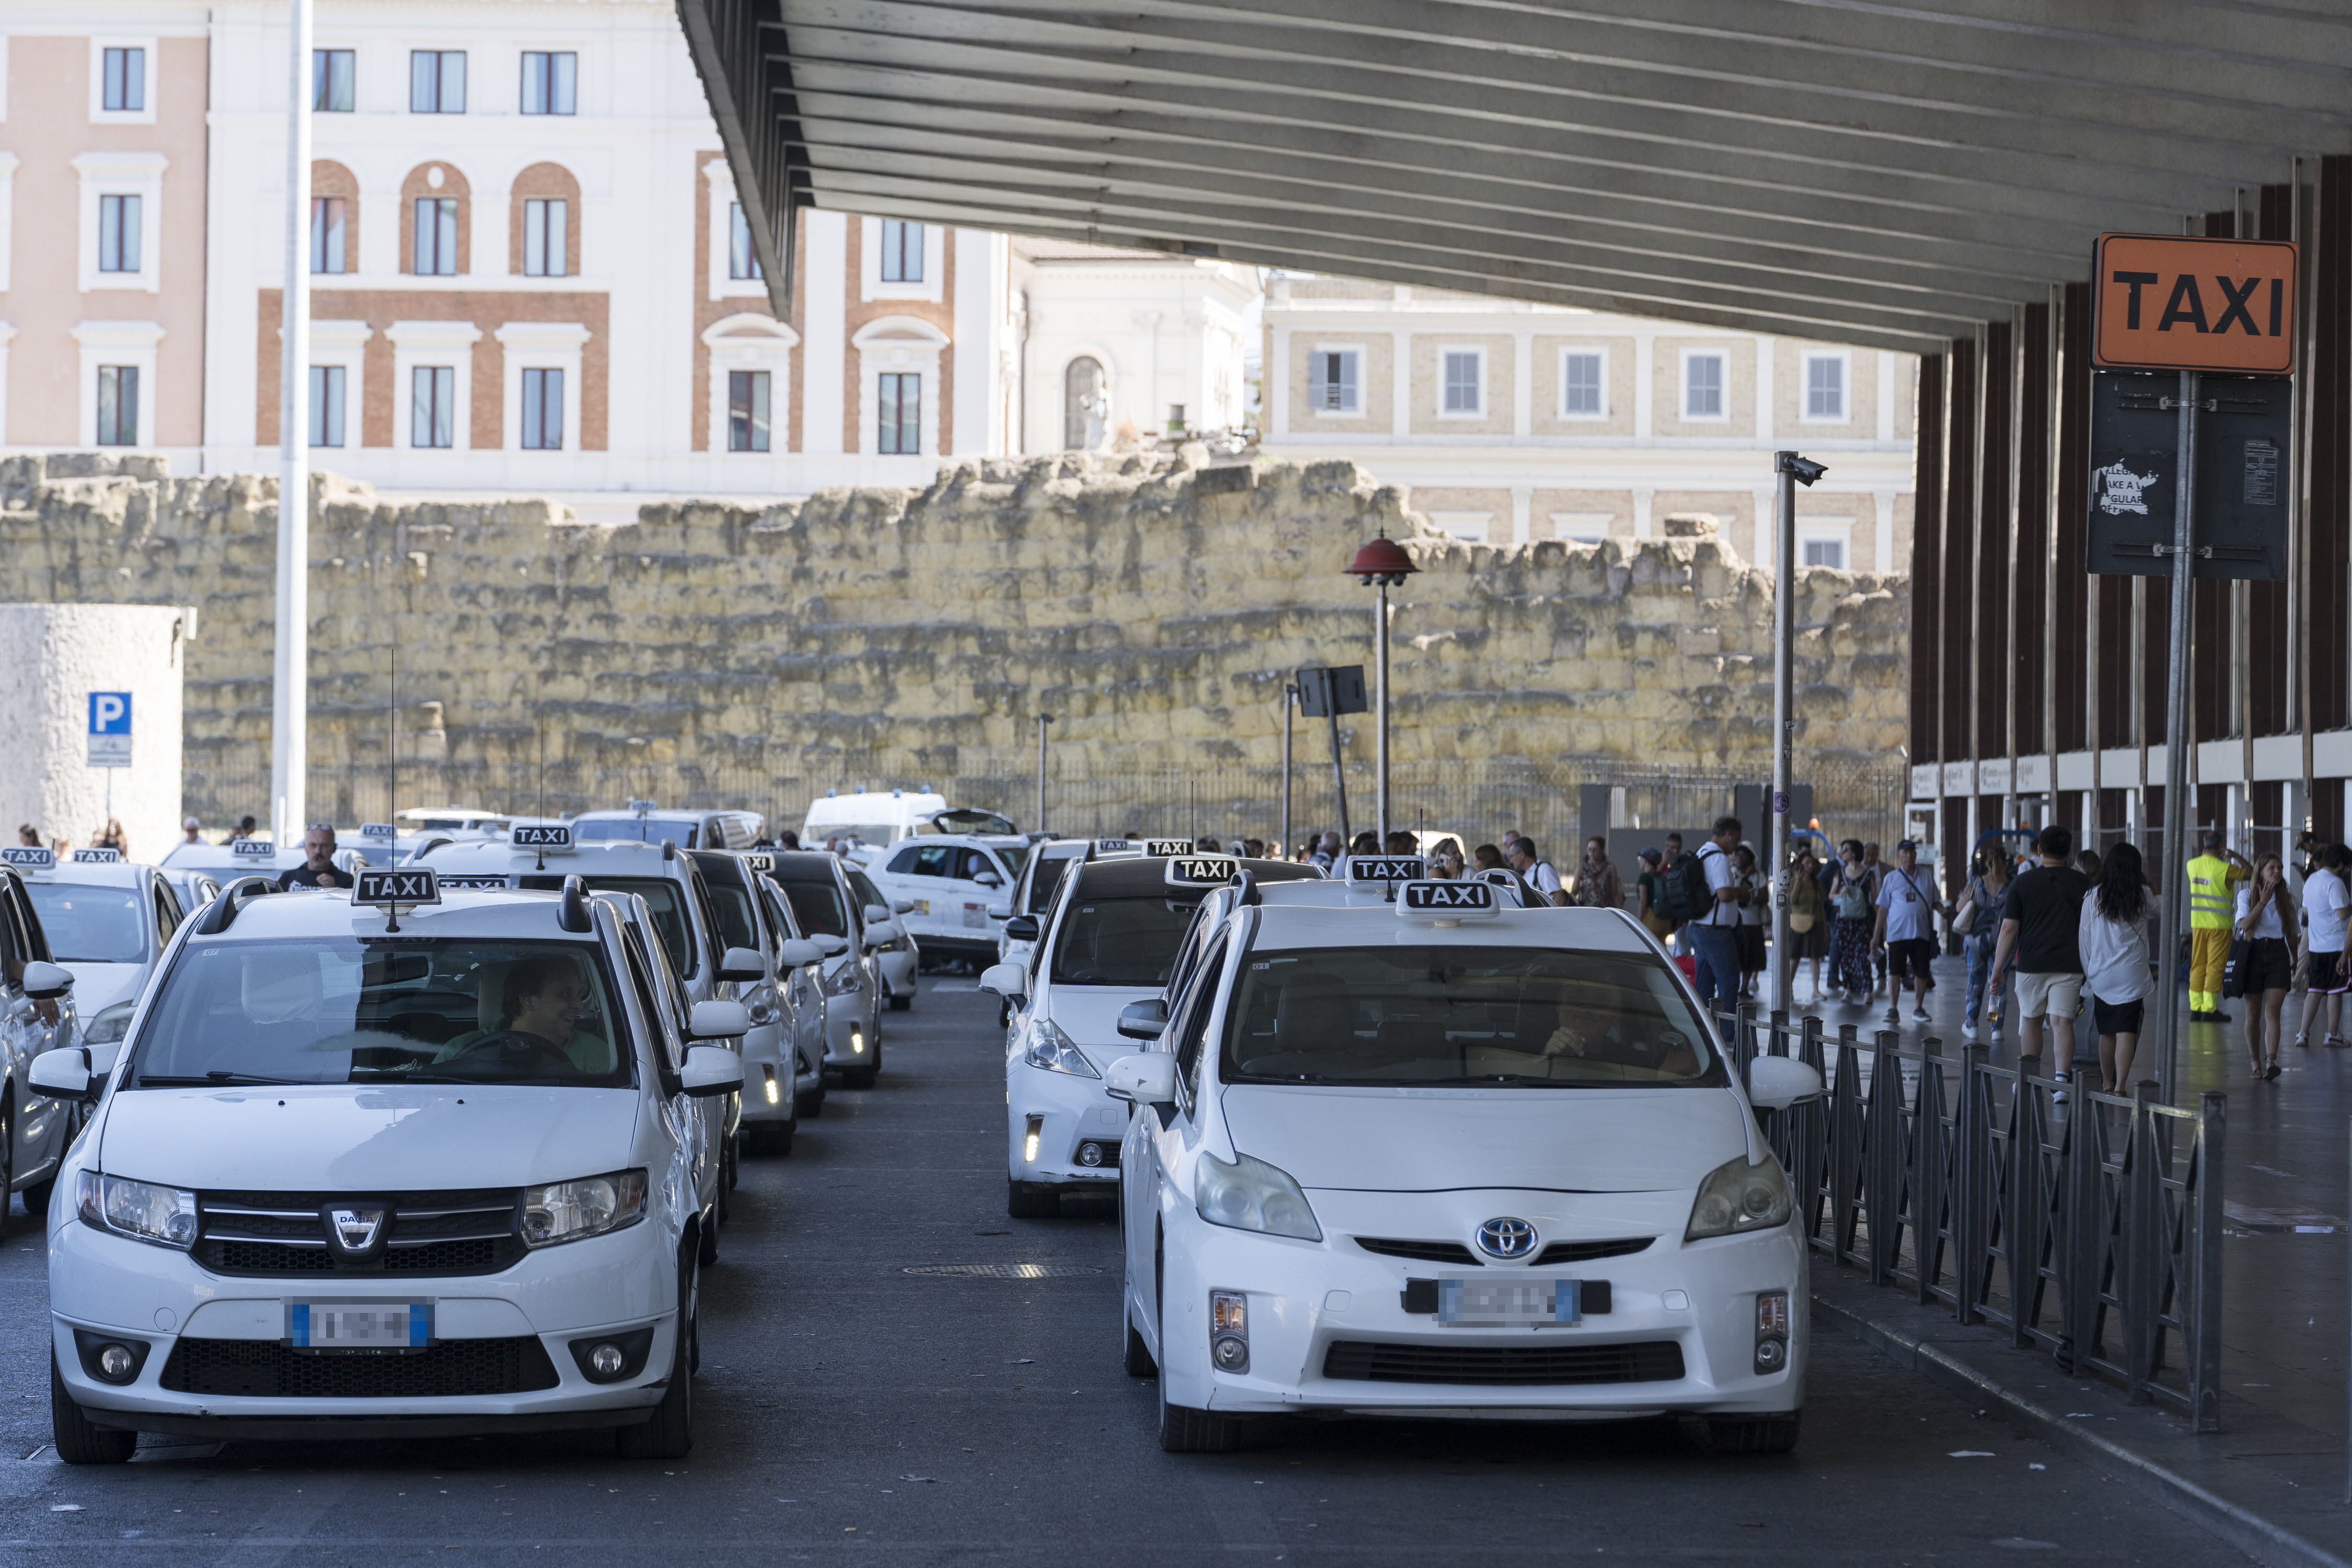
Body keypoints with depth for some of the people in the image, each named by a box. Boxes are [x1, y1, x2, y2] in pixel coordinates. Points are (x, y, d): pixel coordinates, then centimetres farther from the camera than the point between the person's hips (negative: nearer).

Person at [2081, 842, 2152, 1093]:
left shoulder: (2094, 897, 0)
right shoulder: (2143, 897, -4)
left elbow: (2084, 937, 3)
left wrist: (2088, 970, 12)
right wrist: (2146, 879, 27)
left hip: (2101, 975, 2)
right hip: (2132, 975, -2)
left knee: (2106, 1032, 14)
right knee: (2127, 1032, -6)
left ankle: (2107, 1084, 25)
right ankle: (2120, 1086, -16)